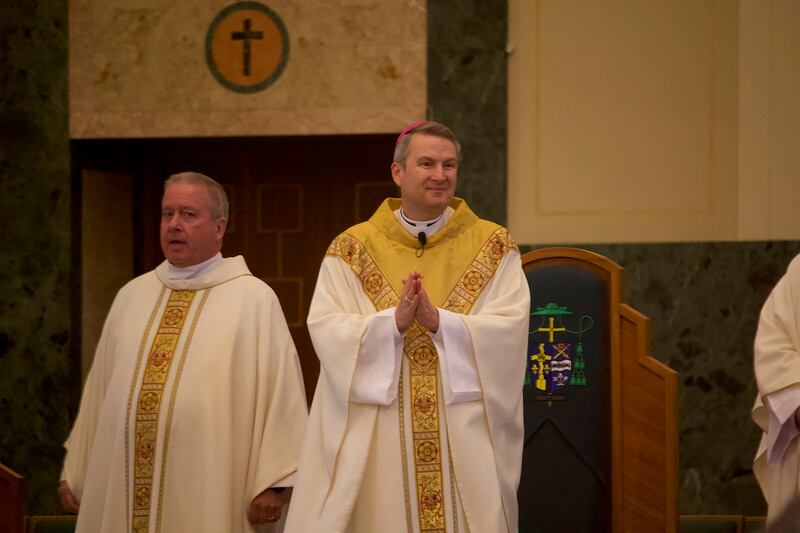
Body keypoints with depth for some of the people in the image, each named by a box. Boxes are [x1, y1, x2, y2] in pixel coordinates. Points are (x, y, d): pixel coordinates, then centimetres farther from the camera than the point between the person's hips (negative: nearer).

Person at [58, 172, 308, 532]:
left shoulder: (254, 299, -3)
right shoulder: (132, 295, 13)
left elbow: (279, 390, -8)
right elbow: (100, 390, 17)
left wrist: (271, 482, -14)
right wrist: (75, 471, 15)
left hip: (206, 494, -5)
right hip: (123, 489, 5)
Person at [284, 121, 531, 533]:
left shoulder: (493, 247, 5)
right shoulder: (351, 249, 5)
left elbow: (511, 328, -7)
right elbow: (326, 330, -7)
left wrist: (438, 321, -21)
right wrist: (394, 321, -22)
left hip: (465, 438, 0)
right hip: (378, 444, 0)